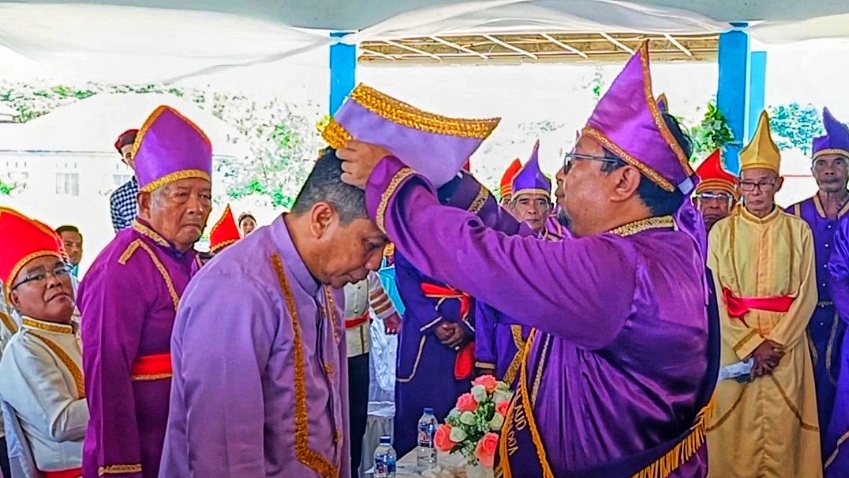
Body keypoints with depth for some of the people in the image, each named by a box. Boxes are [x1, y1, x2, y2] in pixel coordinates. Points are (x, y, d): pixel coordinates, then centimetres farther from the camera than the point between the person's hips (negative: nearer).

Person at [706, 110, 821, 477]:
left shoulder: (798, 231, 5)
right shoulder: (721, 232, 2)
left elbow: (807, 295, 0)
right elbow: (715, 297, -3)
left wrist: (776, 343, -12)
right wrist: (752, 344, -13)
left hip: (786, 347, 1)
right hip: (734, 344, 0)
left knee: (781, 431, 2)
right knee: (737, 432, 1)